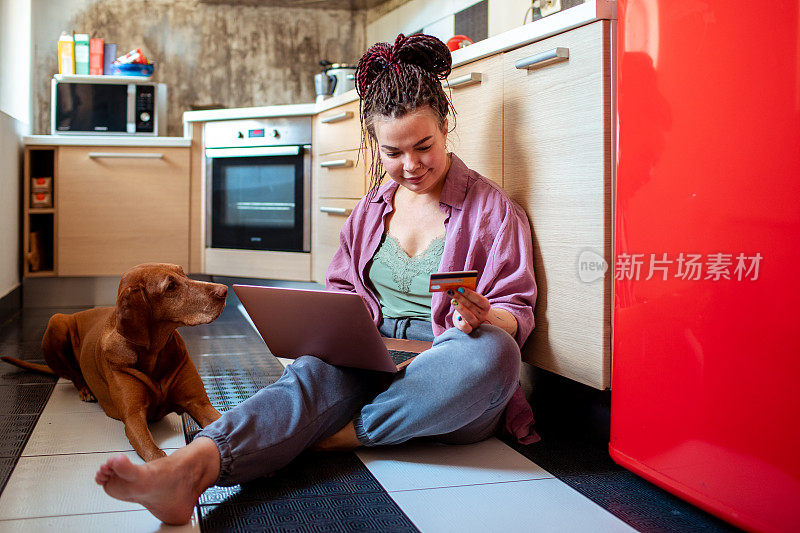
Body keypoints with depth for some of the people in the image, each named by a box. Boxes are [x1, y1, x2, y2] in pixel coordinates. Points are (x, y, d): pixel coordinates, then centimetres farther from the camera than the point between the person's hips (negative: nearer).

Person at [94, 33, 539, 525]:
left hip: (445, 378, -2)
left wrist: (483, 317, -22)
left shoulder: (493, 208, 4)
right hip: (370, 363, 3)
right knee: (315, 371, -32)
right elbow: (341, 292, 21)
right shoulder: (373, 208, 19)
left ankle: (338, 434, -32)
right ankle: (190, 467, -56)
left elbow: (517, 312, 3)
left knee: (493, 350, -38)